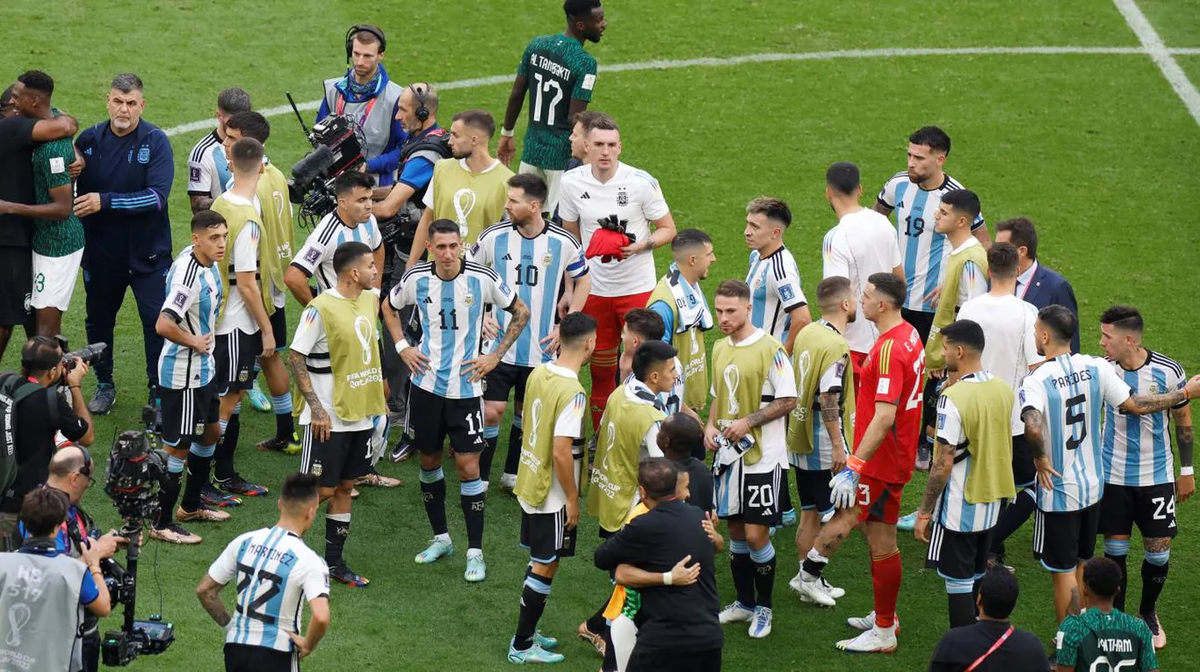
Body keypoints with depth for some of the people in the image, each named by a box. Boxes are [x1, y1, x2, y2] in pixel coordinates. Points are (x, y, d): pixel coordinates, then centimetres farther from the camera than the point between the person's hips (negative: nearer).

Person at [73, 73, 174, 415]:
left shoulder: (155, 142, -12)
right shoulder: (89, 140, -2)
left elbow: (157, 196, -22)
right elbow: (72, 188, 11)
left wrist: (105, 201, -26)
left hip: (148, 253, -3)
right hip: (100, 251, 3)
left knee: (157, 322, -4)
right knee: (99, 319, 15)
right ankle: (104, 386, 34)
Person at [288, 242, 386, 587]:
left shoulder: (370, 300, 6)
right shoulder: (321, 308, -18)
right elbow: (295, 358, -16)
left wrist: (377, 384, 18)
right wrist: (316, 408, -19)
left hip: (361, 414, 7)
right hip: (328, 418, -7)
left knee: (345, 487, 12)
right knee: (320, 490, -4)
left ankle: (334, 561, 20)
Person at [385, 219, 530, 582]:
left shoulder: (482, 278, -12)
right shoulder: (416, 278, -6)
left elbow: (521, 312, 2)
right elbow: (390, 307, 16)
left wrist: (495, 356, -4)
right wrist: (402, 347, 3)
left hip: (466, 386, -3)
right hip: (426, 383, 3)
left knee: (468, 466, -5)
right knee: (429, 460, 12)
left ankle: (475, 551, 2)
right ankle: (440, 537, 28)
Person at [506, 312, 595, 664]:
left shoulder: (538, 374, 0)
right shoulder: (572, 392, -25)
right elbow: (561, 453, -27)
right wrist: (572, 498, -16)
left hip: (529, 485, 8)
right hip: (552, 496, -8)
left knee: (539, 563, 21)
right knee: (545, 567, 4)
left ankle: (528, 632, 32)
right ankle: (522, 646, 11)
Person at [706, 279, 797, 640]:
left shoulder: (769, 349, -14)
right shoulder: (720, 348, 9)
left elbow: (788, 400, -13)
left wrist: (748, 422, -19)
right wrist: (711, 426, 2)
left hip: (762, 455, -7)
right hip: (728, 453, 7)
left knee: (756, 534, -5)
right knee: (736, 531, 13)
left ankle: (764, 607, 12)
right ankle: (744, 603, 27)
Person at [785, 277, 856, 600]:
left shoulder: (807, 333, 7)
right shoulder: (836, 346, -20)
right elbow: (828, 399, -24)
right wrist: (837, 445, -19)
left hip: (800, 438, 9)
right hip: (824, 445, -9)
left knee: (810, 512, 16)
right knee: (835, 515, 3)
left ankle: (806, 576, 21)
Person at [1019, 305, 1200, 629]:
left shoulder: (1036, 382, -22)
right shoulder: (1096, 368, -7)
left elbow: (1032, 428, -40)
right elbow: (1135, 405, -3)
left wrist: (1039, 459, -20)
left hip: (1058, 491, -6)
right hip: (1093, 486, 6)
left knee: (1063, 572, 7)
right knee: (1084, 565, 21)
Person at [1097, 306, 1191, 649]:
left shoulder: (1168, 372, -14)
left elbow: (1183, 421, 0)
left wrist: (1187, 471, 4)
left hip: (1157, 476, -1)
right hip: (1113, 476, 1)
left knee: (1158, 552, 5)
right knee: (1115, 550, 4)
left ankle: (1148, 613, 30)